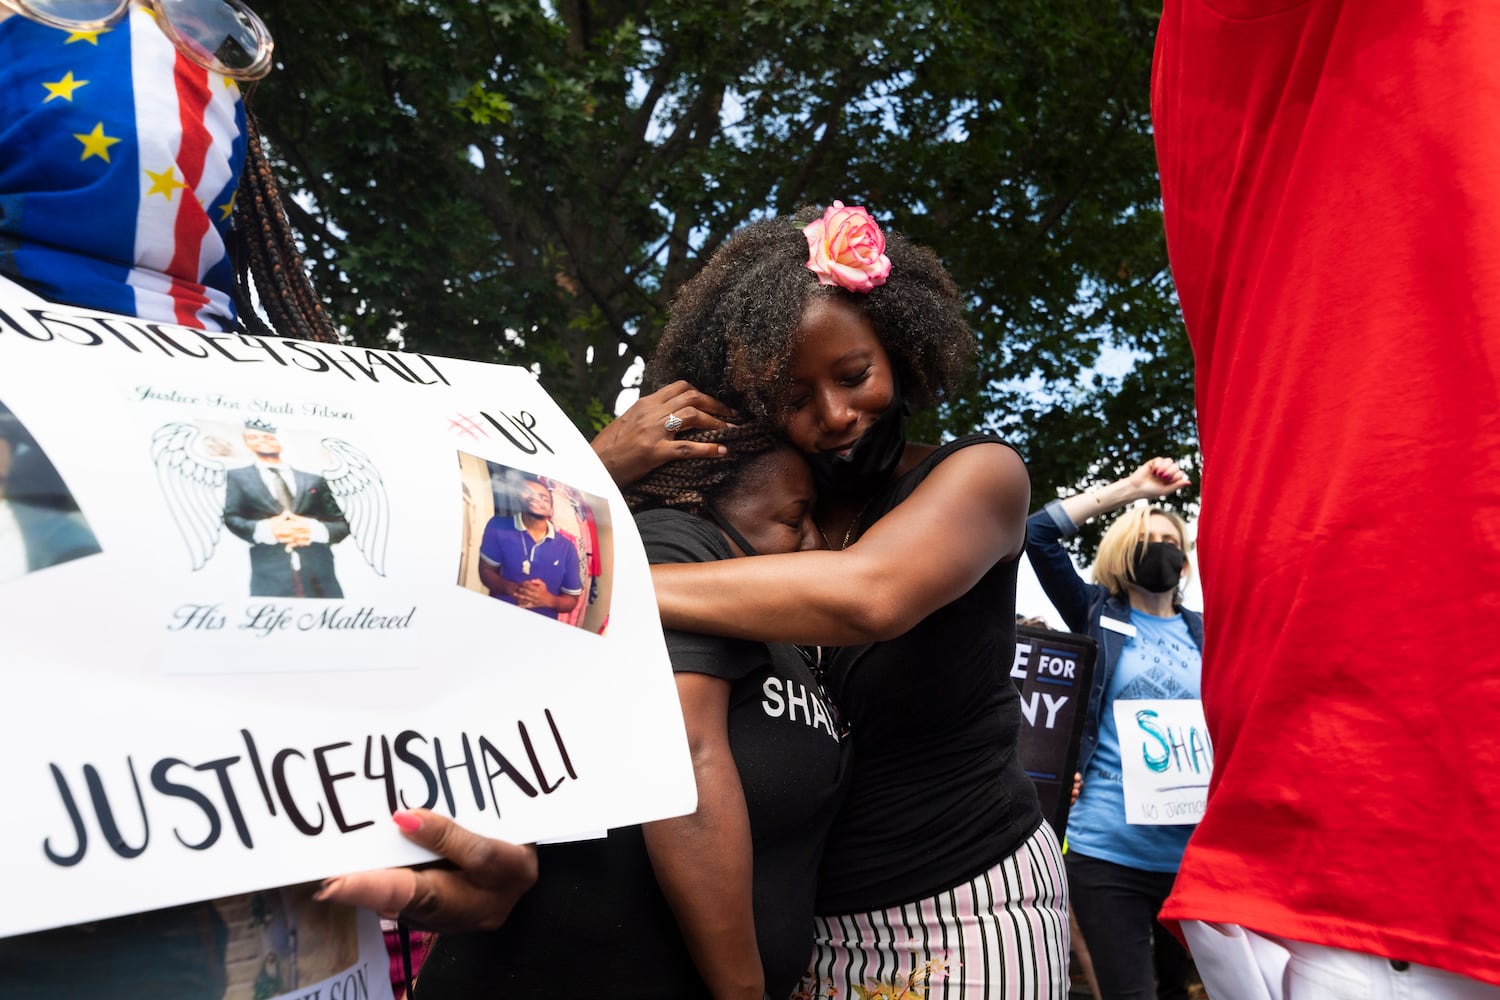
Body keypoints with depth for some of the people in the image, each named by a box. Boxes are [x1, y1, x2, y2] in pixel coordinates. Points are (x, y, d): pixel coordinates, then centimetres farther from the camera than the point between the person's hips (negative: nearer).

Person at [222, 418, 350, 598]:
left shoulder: (313, 480, 21)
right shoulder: (238, 477, 18)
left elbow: (342, 526, 15)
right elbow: (232, 518, 5)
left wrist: (315, 529, -7)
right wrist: (264, 529, -15)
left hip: (320, 578, 2)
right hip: (271, 581, -2)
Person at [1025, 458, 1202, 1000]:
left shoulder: (1206, 634, 10)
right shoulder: (1100, 617, 4)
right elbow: (1038, 533, -6)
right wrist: (1131, 488, -6)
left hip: (1192, 850, 3)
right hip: (1106, 847, -3)